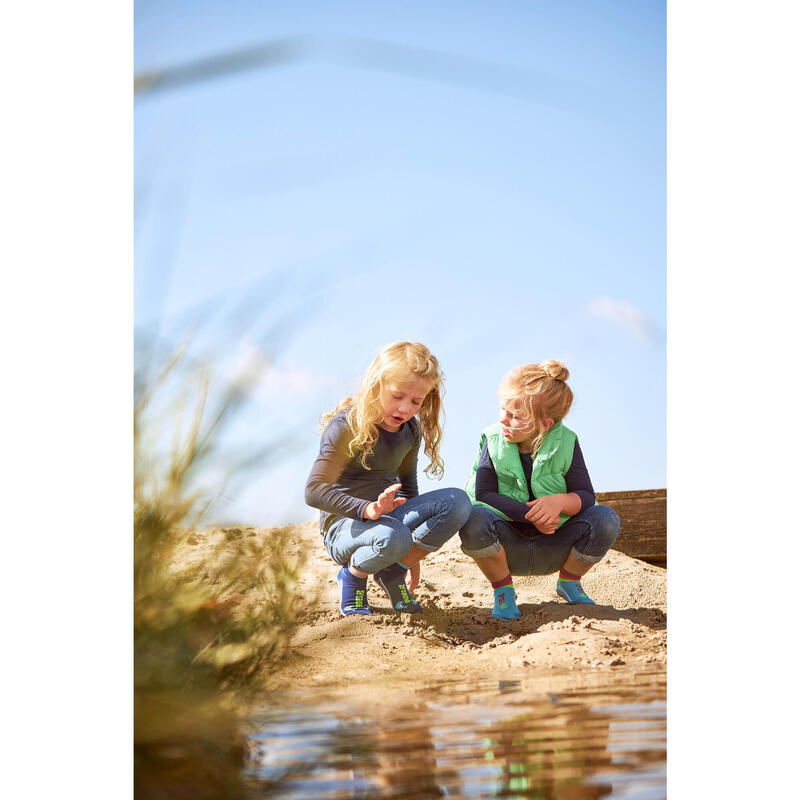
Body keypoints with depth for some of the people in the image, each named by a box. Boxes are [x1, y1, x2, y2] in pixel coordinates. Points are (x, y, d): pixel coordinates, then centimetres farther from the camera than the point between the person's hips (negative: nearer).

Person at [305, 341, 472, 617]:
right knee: (392, 537, -41)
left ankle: (393, 572, -6)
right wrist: (368, 510, -38)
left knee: (457, 502, -18)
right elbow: (314, 491, -23)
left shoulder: (410, 430, 6)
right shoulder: (347, 426, -15)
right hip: (344, 526, -6)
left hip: (388, 517, 6)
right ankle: (354, 576, -6)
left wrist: (413, 556, 19)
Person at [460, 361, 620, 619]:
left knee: (605, 519, -24)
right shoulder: (493, 440, -10)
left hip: (553, 549, 1)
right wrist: (530, 515, -28)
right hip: (508, 548, -1)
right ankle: (503, 590, -5)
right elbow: (482, 495, -16)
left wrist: (560, 502, -33)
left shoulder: (565, 443, -9)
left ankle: (569, 583, 6)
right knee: (473, 521, -33)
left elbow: (586, 496, -9)